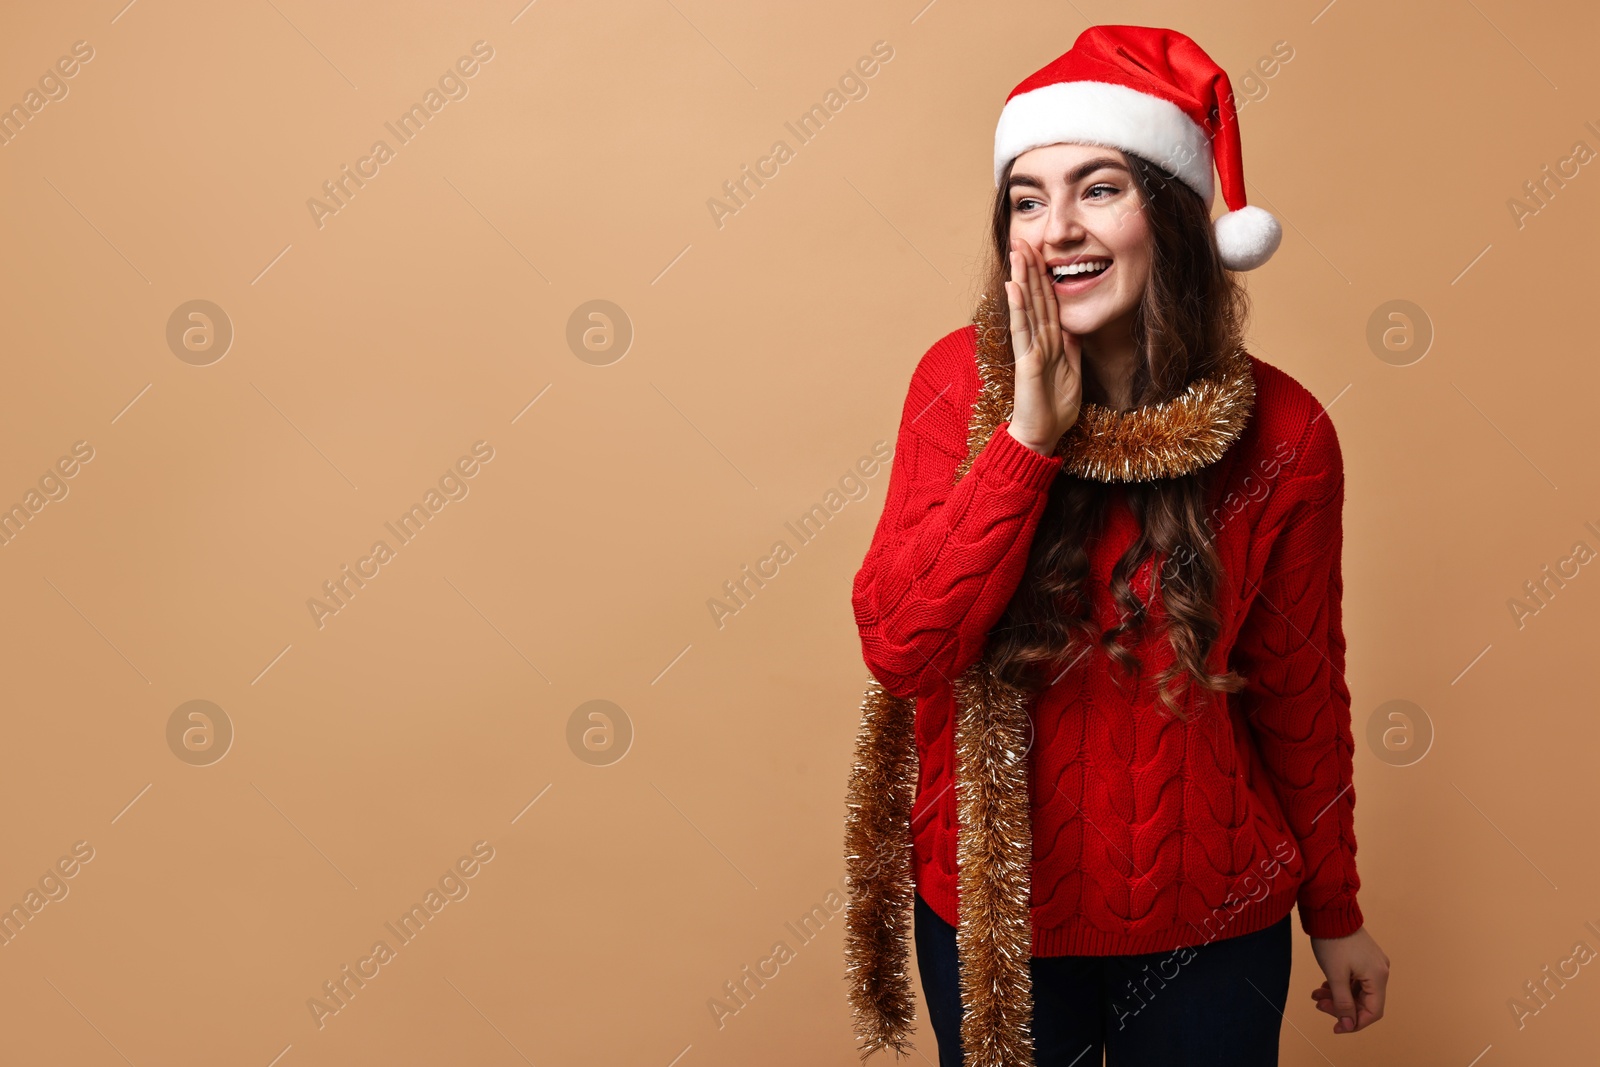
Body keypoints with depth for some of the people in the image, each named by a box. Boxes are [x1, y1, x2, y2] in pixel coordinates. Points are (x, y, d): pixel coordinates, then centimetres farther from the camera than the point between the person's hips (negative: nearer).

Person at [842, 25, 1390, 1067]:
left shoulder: (1281, 432, -12)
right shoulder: (964, 382, -11)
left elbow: (1303, 695, -1)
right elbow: (899, 649, -19)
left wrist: (1336, 915, 8)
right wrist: (1030, 432, -25)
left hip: (1210, 923, 0)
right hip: (992, 905, 1)